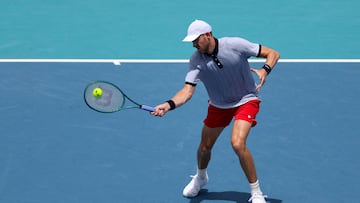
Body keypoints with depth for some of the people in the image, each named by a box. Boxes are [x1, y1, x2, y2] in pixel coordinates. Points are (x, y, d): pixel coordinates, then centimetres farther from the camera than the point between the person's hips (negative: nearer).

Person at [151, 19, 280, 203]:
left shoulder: (235, 45, -24)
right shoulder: (196, 61, -17)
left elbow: (273, 54, -16)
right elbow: (188, 90, -24)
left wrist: (265, 70, -36)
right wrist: (169, 105, -43)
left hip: (246, 100, -4)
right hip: (218, 105, 4)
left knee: (237, 144, -25)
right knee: (205, 147, 13)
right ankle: (200, 177, 49)